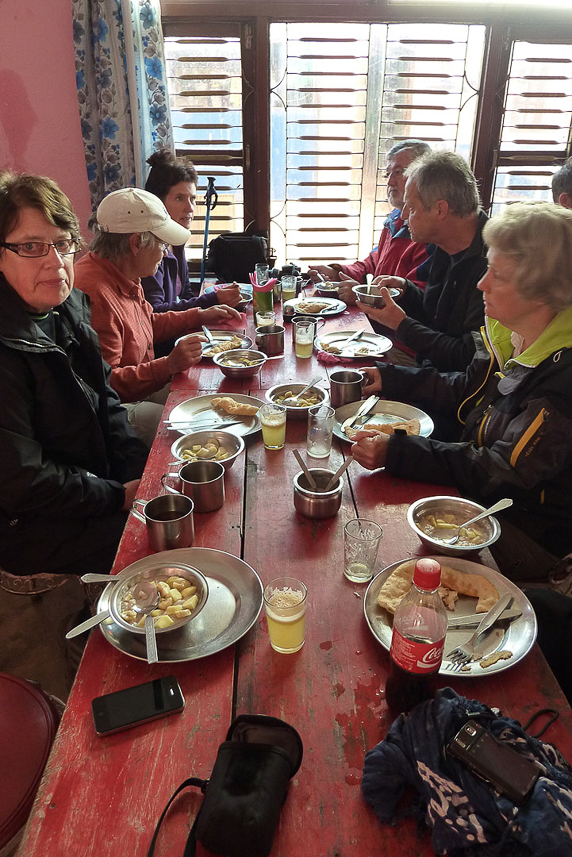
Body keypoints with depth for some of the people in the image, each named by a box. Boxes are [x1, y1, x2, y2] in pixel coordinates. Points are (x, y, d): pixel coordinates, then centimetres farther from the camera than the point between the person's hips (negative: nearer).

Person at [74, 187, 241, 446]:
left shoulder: (124, 277, 7)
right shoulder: (95, 294, -28)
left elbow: (148, 324, 26)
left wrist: (200, 316, 22)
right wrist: (168, 366, -35)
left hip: (142, 385, 11)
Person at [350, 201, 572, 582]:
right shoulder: (505, 331, -2)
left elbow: (502, 473, -29)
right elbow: (467, 389, 14)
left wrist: (396, 452, -35)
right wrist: (388, 378, 7)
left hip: (532, 533, -7)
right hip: (485, 493, 8)